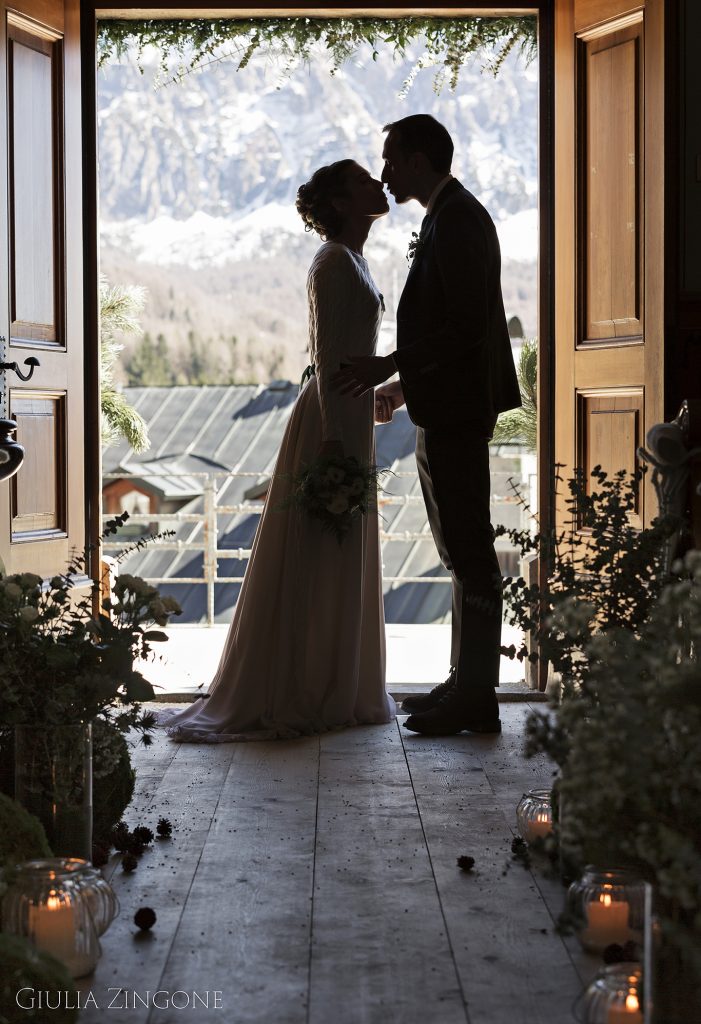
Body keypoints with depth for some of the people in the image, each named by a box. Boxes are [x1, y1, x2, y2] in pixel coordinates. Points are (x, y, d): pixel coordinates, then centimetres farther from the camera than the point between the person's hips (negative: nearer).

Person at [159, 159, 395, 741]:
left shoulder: (352, 261, 17)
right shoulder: (335, 262, -13)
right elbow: (326, 354, -19)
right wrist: (333, 437, -23)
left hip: (349, 421, 10)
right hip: (331, 424, -10)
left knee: (344, 562, 12)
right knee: (316, 565, -5)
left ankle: (334, 692, 20)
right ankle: (298, 698, 1)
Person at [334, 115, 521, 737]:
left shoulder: (459, 220, -14)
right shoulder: (449, 217, 18)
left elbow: (466, 324, -22)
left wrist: (388, 366, -19)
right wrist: (405, 383, 23)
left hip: (455, 414, -11)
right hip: (443, 411, 11)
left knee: (469, 551, -6)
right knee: (464, 551, 14)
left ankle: (476, 697, 0)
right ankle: (466, 683, 22)